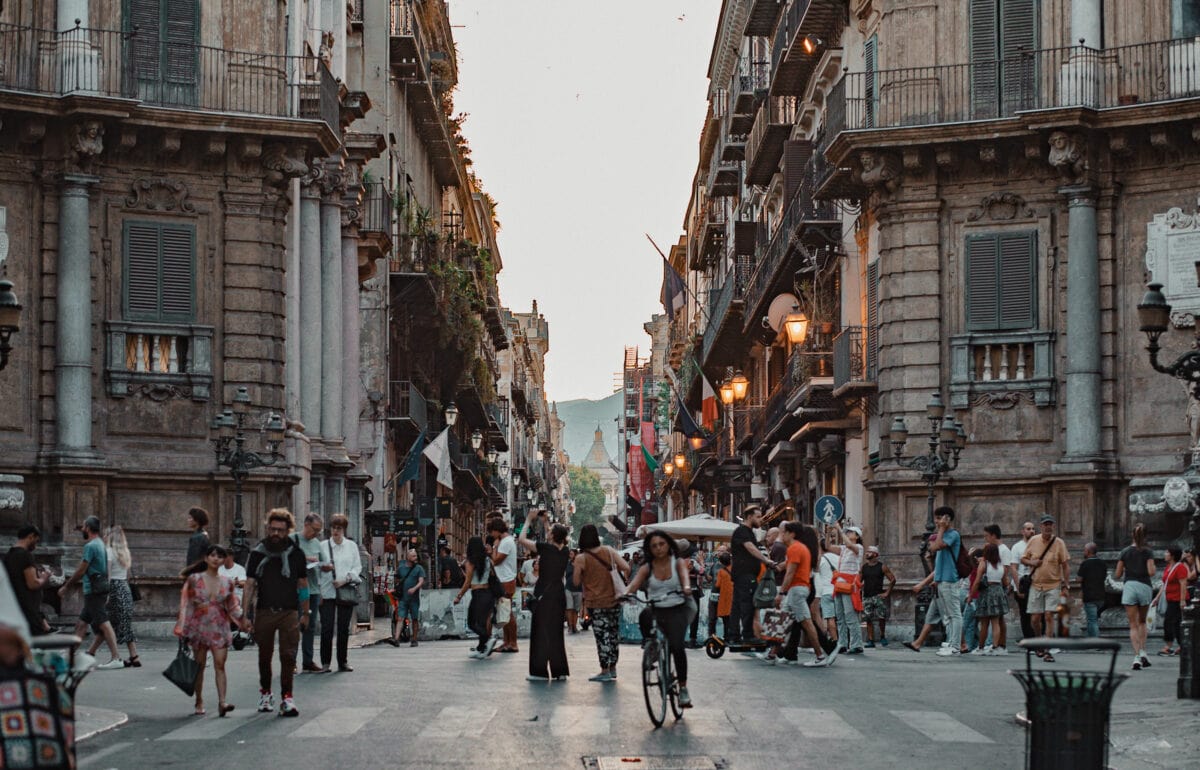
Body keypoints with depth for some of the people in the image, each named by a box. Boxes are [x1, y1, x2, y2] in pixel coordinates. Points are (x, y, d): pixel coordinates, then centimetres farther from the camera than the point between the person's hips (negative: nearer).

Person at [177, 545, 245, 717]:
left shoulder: (227, 583, 6)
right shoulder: (194, 579, 0)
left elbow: (233, 607, 11)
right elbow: (186, 604, 0)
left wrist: (243, 620, -5)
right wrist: (182, 629, -5)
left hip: (220, 629, 1)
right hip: (199, 627, -1)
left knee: (220, 664, -9)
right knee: (199, 666, 6)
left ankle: (222, 701, -16)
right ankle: (199, 702, 17)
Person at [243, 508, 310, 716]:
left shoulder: (295, 553, 3)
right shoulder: (258, 553, 3)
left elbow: (303, 584, 11)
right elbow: (249, 585, 3)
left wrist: (305, 613, 11)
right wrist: (244, 615, -2)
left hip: (289, 611, -1)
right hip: (264, 611, 1)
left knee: (288, 655, -8)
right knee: (264, 656, 11)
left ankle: (287, 697, -6)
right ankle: (265, 692, 29)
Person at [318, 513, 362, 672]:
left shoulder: (352, 546, 9)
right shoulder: (323, 546, 5)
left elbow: (357, 567, 7)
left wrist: (345, 579, -9)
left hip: (346, 592, 2)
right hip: (327, 592, -2)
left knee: (344, 628, 5)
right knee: (327, 628, -7)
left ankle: (343, 662, 13)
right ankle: (325, 663, 0)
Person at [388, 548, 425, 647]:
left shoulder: (419, 568, 3)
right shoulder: (400, 568, 10)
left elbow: (421, 581, -8)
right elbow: (397, 582, 19)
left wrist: (414, 588, -26)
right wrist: (397, 596, 16)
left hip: (414, 598, -1)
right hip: (402, 598, 1)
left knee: (415, 619, 5)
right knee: (400, 618, -9)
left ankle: (414, 640, 15)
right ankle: (396, 639, -18)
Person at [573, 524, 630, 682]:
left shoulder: (581, 559, -11)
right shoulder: (609, 551, -2)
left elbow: (576, 582, -4)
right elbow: (626, 568, -7)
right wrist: (623, 584, 9)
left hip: (595, 603, -4)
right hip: (613, 599, 4)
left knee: (602, 635, 0)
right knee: (614, 633, 14)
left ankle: (605, 671, 2)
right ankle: (612, 668, 23)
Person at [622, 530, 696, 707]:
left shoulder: (678, 563, 2)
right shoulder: (647, 568, 5)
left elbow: (685, 576, -19)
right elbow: (634, 584, -9)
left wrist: (687, 587, -42)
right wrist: (625, 593, -32)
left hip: (678, 609, -1)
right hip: (657, 610, 1)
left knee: (676, 645, -22)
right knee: (645, 615, -36)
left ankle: (683, 687, -8)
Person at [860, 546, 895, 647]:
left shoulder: (882, 567, -1)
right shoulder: (864, 567, 10)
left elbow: (892, 579, -2)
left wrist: (887, 592, -7)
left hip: (878, 596, -3)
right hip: (867, 596, 3)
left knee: (881, 617, -7)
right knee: (869, 619, 0)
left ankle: (882, 636, 14)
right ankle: (871, 640, 2)